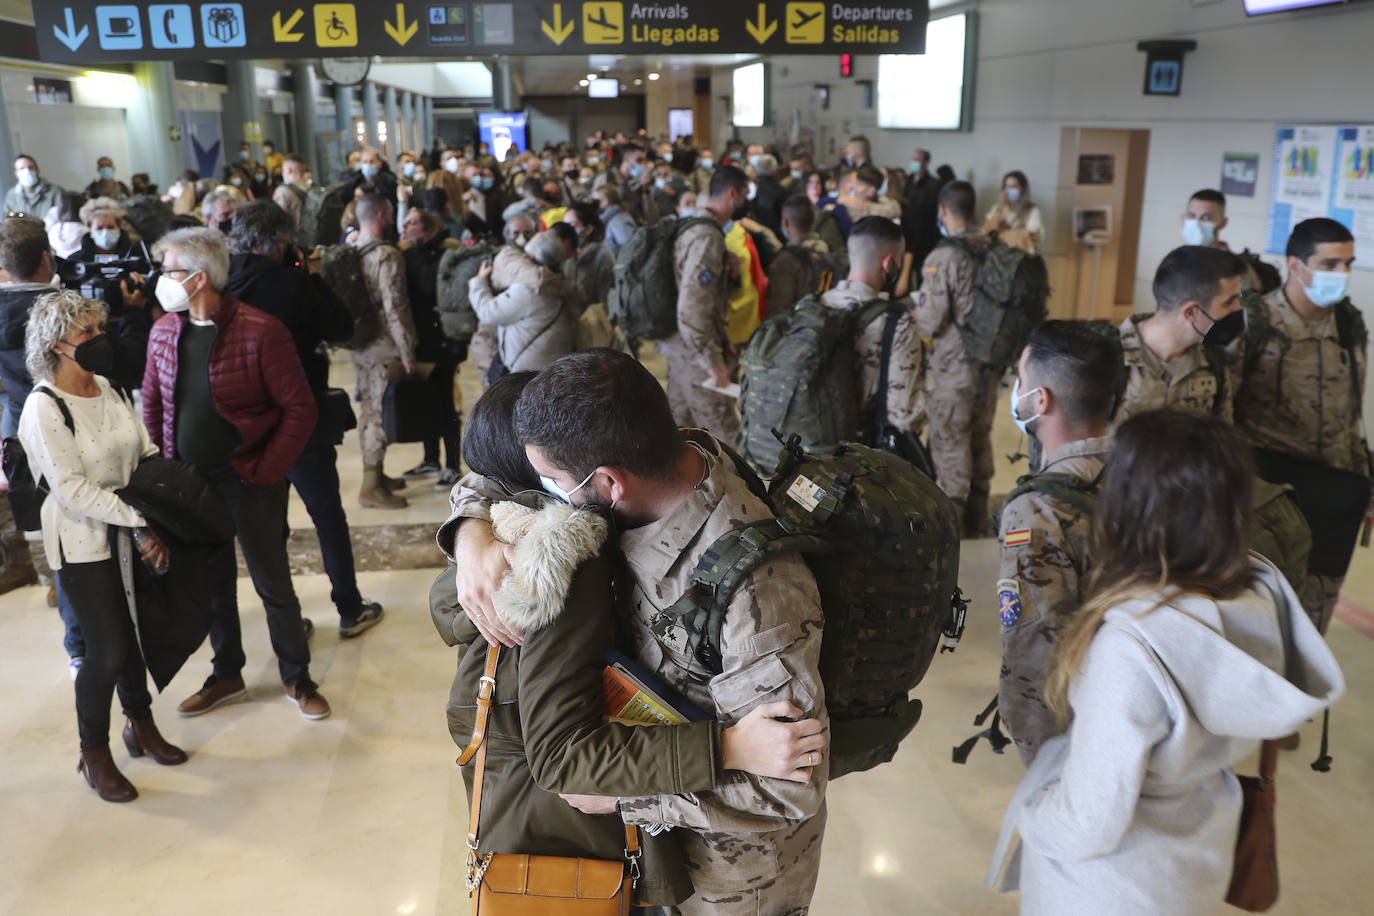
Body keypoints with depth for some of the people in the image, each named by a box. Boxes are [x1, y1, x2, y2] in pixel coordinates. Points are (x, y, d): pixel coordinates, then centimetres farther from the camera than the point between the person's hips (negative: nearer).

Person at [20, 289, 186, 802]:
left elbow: (146, 456, 2)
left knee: (133, 633, 15)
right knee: (106, 649, -1)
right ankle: (94, 755, 19)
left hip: (130, 532, 6)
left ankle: (140, 724, 36)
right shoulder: (44, 408, -16)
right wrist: (142, 519, -22)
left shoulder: (109, 391, 5)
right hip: (82, 543, -6)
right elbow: (73, 489, -21)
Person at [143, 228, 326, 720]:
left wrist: (265, 471, -16)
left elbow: (300, 407, -14)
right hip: (189, 480, 5)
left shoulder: (260, 331, -16)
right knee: (211, 583, 18)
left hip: (247, 480, -5)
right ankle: (226, 675, 36)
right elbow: (152, 402, 15)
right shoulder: (163, 331, 3)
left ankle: (297, 678, 24)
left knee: (273, 585, 6)